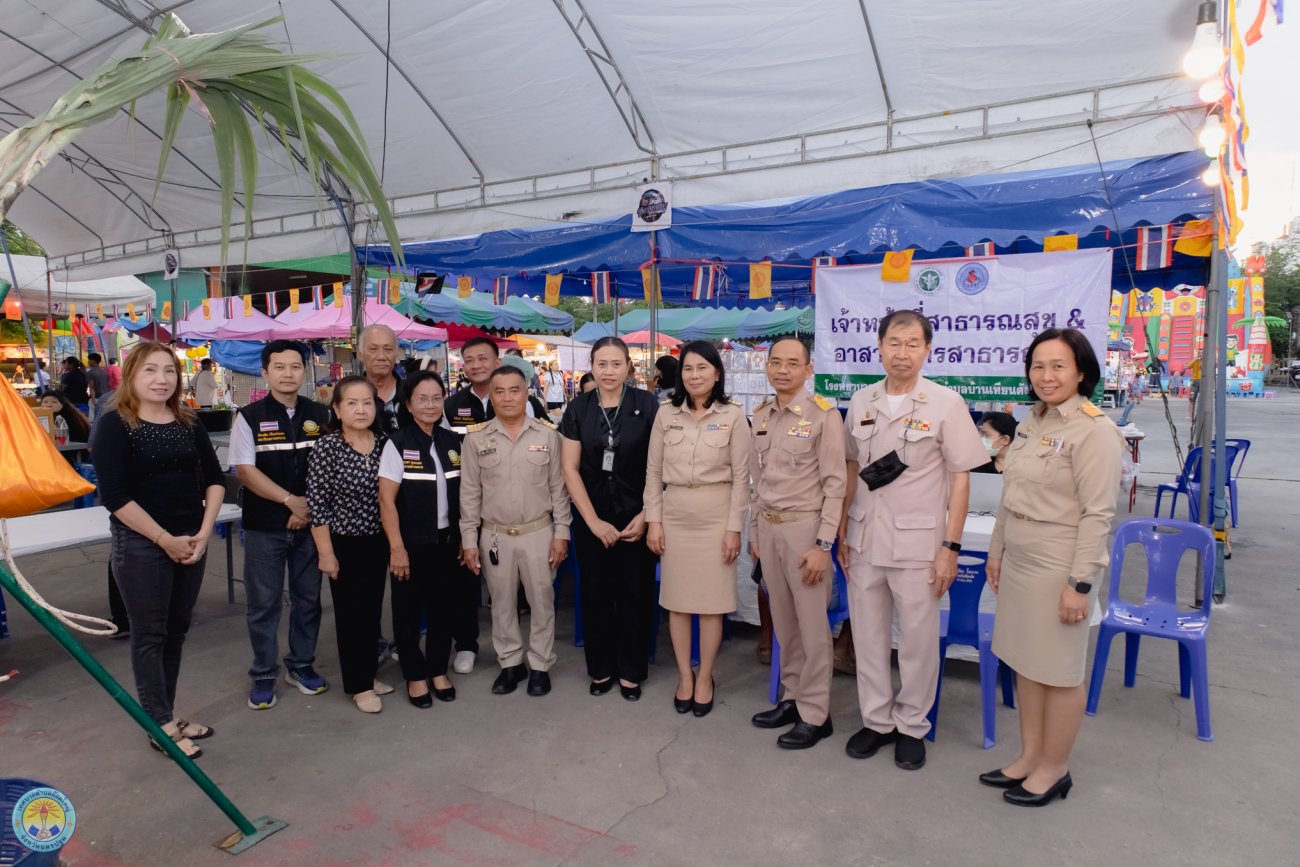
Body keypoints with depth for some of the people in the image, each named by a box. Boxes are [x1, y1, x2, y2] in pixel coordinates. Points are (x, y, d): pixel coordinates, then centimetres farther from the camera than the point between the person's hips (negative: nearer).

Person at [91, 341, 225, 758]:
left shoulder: (189, 423, 7)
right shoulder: (114, 425, -8)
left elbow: (214, 479, 7)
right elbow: (115, 496, -15)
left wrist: (204, 532, -5)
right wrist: (165, 539, -14)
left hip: (191, 541, 5)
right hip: (140, 544, -5)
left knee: (176, 630, 13)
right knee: (150, 634, 4)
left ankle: (168, 713, 27)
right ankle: (161, 726, 14)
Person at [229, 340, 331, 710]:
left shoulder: (320, 415, 3)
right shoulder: (249, 417, -3)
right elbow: (244, 471, -9)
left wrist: (310, 507, -7)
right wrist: (291, 501, -14)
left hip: (310, 523, 2)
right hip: (264, 526, -2)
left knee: (308, 598, 11)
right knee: (263, 602, 7)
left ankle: (301, 666, 27)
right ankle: (263, 675, 21)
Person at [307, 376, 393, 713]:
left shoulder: (383, 444, 0)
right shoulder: (327, 447, -14)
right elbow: (317, 504, -13)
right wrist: (326, 553, -13)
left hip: (378, 541, 5)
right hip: (344, 543, -5)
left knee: (373, 610, 16)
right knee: (350, 612, 7)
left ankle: (368, 673, 33)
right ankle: (359, 685, 21)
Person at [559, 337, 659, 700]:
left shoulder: (646, 404, -6)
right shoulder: (578, 408, -1)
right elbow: (570, 469, -1)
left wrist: (645, 516, -10)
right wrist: (593, 521, -6)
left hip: (636, 516, -1)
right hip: (591, 517, 2)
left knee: (635, 594, 7)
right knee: (595, 593, 11)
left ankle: (630, 671, 25)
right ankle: (600, 668, 29)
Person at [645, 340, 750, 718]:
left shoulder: (733, 416, -4)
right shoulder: (666, 413, 2)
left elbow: (741, 476, -3)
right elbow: (653, 471, 6)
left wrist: (734, 527, -6)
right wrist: (653, 520, 1)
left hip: (715, 514, -2)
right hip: (675, 514, 2)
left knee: (711, 602, 5)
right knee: (677, 600, 9)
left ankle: (705, 678, 22)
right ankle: (684, 676, 25)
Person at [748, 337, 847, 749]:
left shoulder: (823, 414, -10)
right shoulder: (760, 416, 9)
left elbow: (835, 484, -11)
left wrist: (823, 544, -14)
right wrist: (754, 530, 14)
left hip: (803, 526, -6)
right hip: (768, 526, 6)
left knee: (812, 626, 2)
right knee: (783, 621, 15)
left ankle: (815, 715, 15)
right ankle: (793, 697, 29)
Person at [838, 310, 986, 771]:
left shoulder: (946, 404, -7)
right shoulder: (861, 402, 5)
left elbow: (960, 479, -6)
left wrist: (950, 548, -9)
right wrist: (843, 533, 11)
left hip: (916, 543, -4)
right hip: (864, 540, 4)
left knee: (918, 641, 9)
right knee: (867, 636, 13)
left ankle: (911, 727, 29)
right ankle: (876, 720, 31)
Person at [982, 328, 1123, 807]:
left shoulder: (1094, 430, -15)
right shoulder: (1031, 423, 9)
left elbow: (1097, 514, -17)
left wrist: (1080, 583, -18)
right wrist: (997, 550, 16)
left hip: (1059, 567, -8)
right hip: (1019, 561, 8)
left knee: (1059, 672, 7)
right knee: (1024, 662, 16)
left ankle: (1054, 769, 24)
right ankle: (1030, 756, 31)